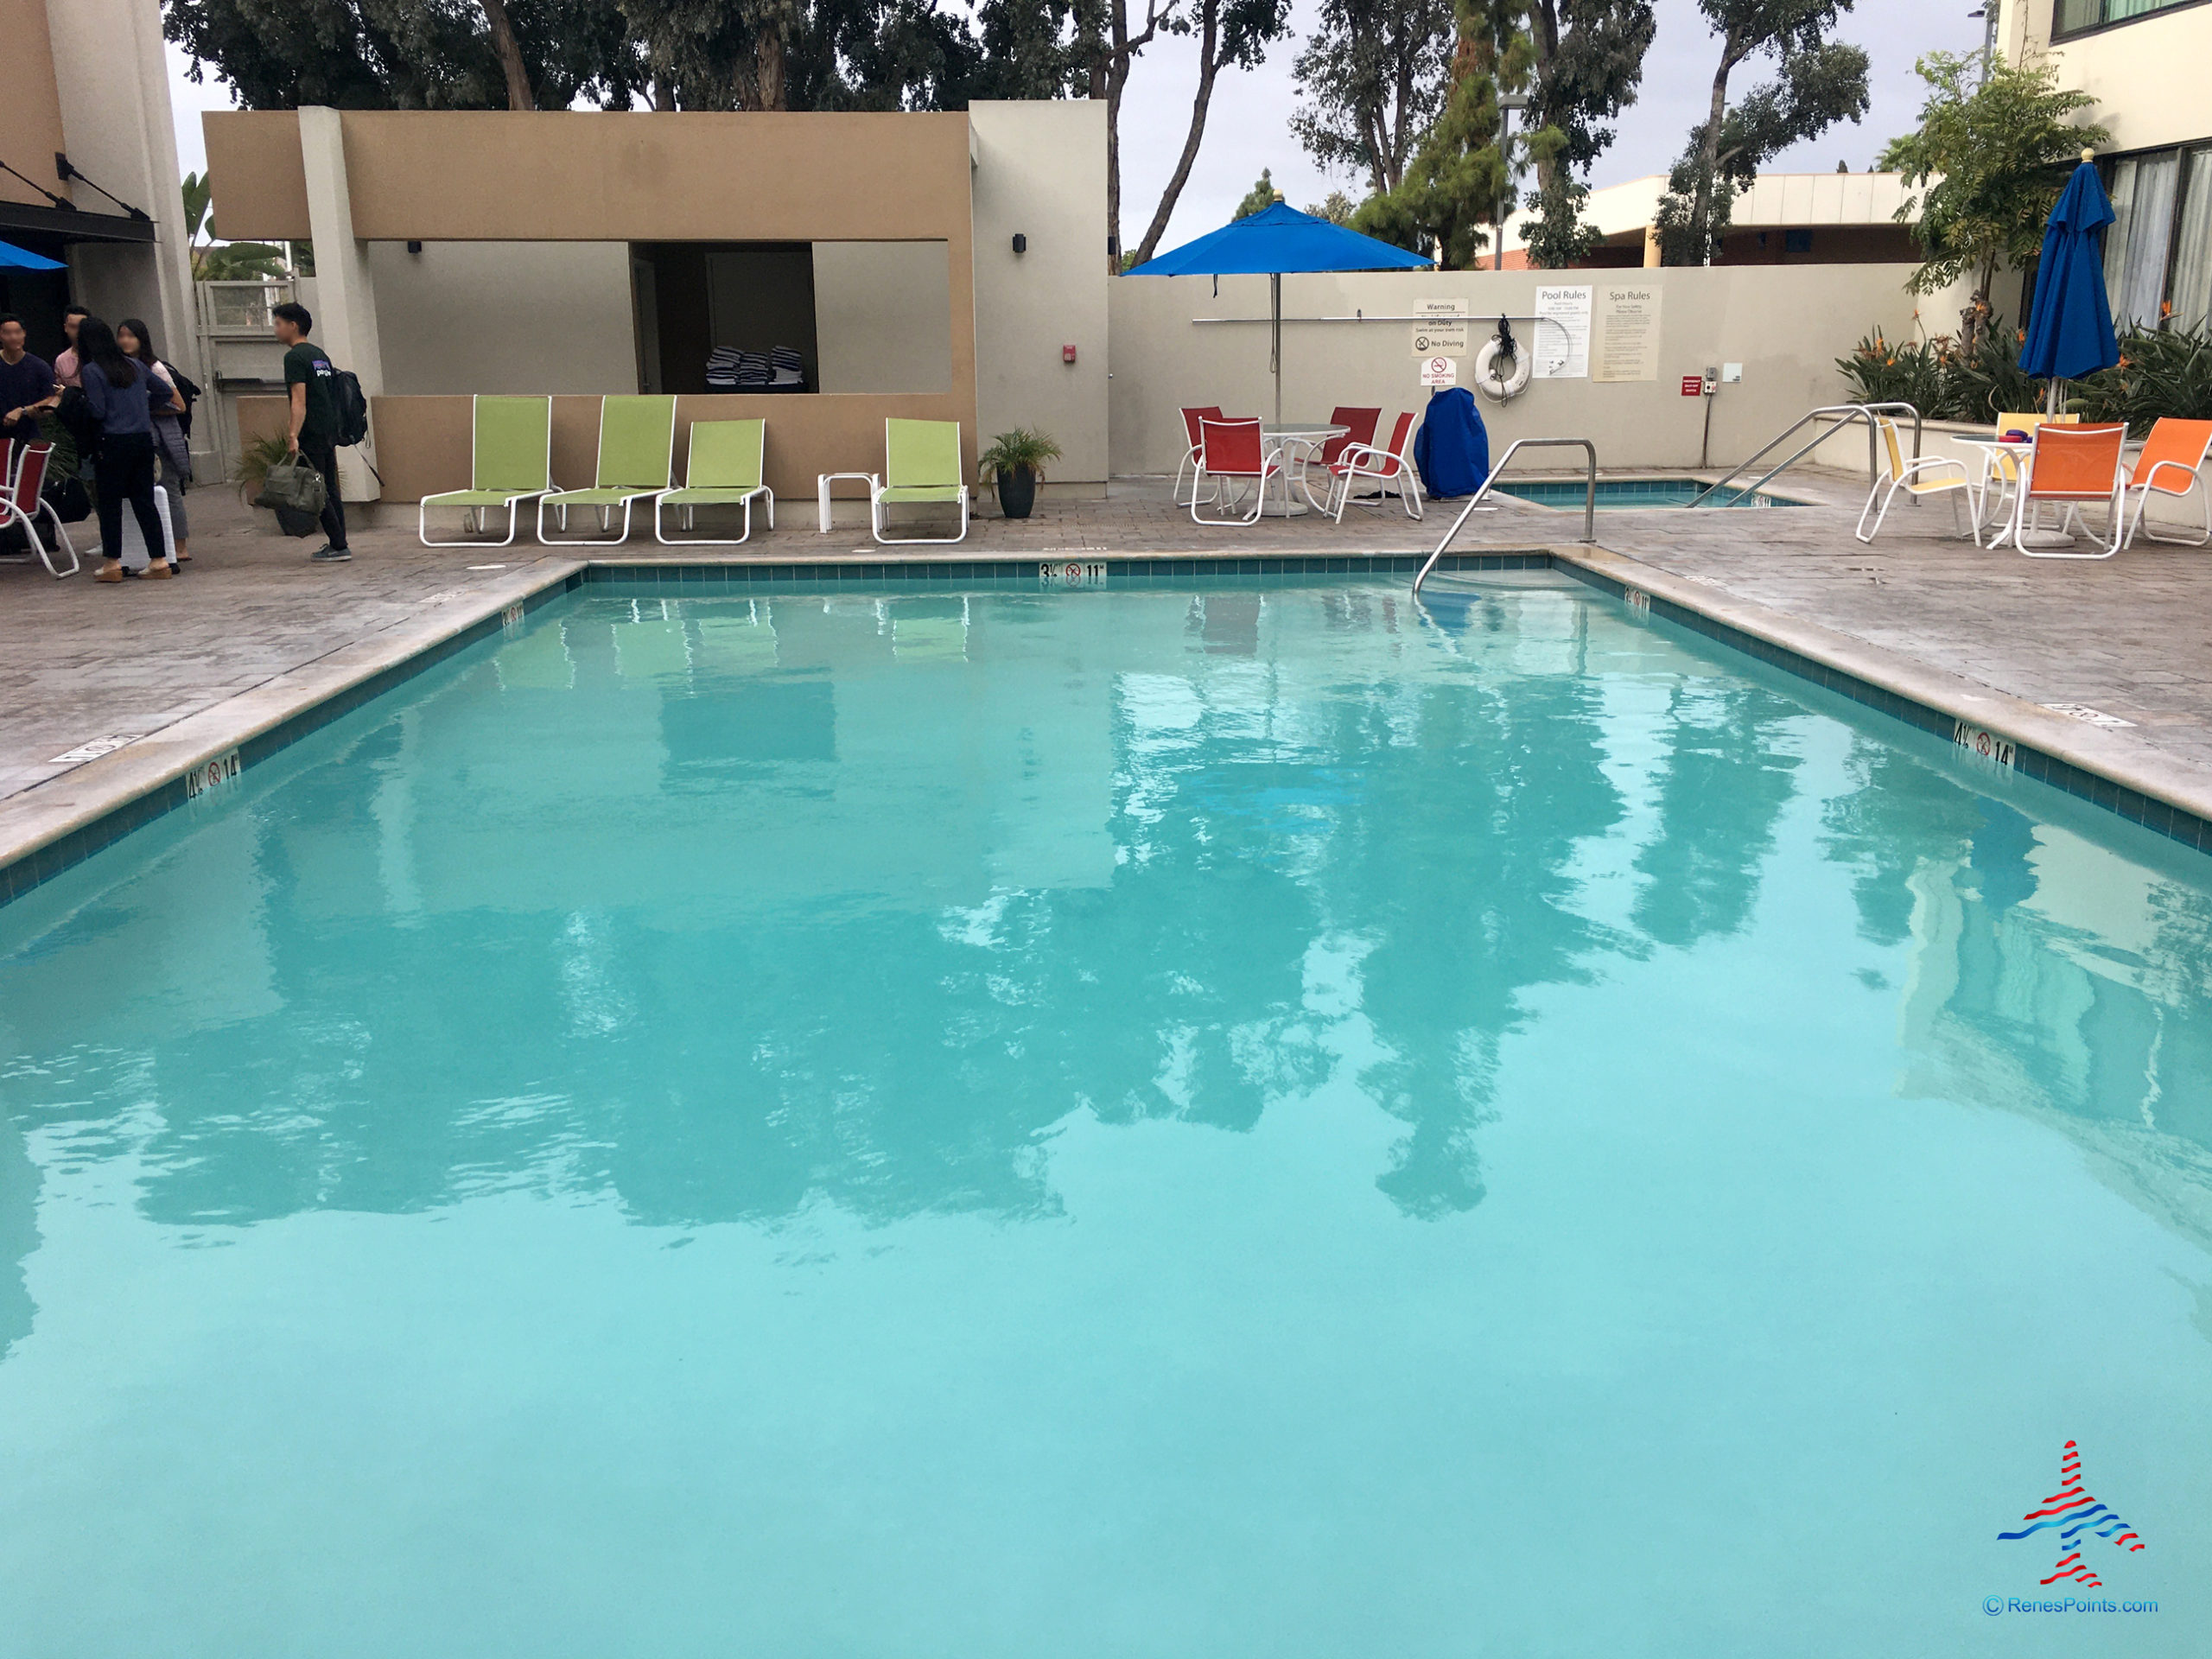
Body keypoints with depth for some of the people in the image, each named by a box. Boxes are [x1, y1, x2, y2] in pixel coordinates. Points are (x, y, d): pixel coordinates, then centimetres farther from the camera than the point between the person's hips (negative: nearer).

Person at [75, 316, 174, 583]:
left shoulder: (91, 371, -7)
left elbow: (97, 411, -10)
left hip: (114, 443, -5)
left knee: (110, 503, 4)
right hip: (144, 439, 5)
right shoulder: (134, 365, 9)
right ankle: (158, 561, 5)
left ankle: (112, 563, 7)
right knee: (144, 500, 8)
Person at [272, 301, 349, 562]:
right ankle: (338, 543, 15)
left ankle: (338, 547, -7)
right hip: (329, 432, 9)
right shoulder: (319, 354, 16)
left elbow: (299, 400, -19)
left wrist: (293, 436, -25)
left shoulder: (295, 357, -10)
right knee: (330, 490, 12)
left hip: (312, 434, -9)